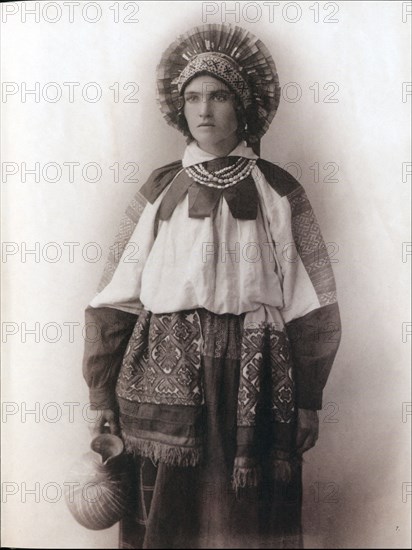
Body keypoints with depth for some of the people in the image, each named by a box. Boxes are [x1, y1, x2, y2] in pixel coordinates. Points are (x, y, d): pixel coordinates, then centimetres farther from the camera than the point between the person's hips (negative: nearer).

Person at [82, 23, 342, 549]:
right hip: (163, 377, 1)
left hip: (255, 384, 0)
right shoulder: (161, 189, 7)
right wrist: (103, 392, 1)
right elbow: (116, 296, 5)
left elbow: (308, 305, 3)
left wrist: (308, 401, 1)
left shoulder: (277, 191, 5)